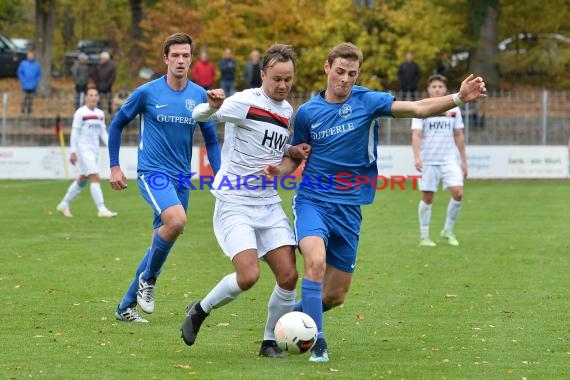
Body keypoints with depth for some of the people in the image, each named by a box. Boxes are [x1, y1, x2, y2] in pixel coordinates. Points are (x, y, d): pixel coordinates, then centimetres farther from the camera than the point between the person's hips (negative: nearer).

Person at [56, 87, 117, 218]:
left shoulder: (100, 114, 12)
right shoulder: (80, 113, -8)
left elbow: (103, 133, 16)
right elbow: (74, 133, -9)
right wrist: (73, 152, -14)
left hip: (94, 151, 7)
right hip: (83, 150, -7)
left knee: (82, 180, 13)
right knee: (95, 178, -15)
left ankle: (64, 205, 27)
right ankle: (101, 209, -15)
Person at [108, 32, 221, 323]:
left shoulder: (199, 96, 4)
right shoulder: (147, 92, -5)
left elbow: (211, 140, 12)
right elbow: (117, 124, 7)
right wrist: (114, 166, 4)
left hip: (181, 178, 5)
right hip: (152, 172, -5)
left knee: (162, 242, 9)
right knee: (176, 220, -31)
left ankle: (126, 307, 23)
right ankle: (148, 280, -8)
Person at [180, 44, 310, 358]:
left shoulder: (287, 111, 12)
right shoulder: (246, 102, -11)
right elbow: (199, 116, -19)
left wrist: (296, 152, 5)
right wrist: (213, 106, -41)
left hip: (269, 205, 7)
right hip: (234, 204, -7)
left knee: (288, 276, -6)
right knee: (248, 276, -20)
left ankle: (270, 342, 11)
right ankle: (199, 311, 7)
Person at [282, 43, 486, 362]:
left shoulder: (367, 101, -3)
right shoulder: (307, 112, 0)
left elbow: (417, 108, -14)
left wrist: (458, 98, -28)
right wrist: (278, 168, -9)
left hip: (348, 209, 2)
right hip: (312, 201, -2)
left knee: (335, 296, 7)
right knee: (316, 261, -30)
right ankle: (317, 342, -23)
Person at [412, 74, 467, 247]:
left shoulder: (454, 109, 8)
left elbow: (459, 136, 14)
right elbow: (416, 134, -10)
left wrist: (464, 161, 12)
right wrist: (417, 157, -24)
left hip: (449, 160, 2)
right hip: (428, 161, -2)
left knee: (458, 192, -13)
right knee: (427, 198, 1)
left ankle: (448, 231, 5)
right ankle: (424, 236, 13)